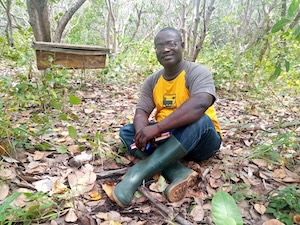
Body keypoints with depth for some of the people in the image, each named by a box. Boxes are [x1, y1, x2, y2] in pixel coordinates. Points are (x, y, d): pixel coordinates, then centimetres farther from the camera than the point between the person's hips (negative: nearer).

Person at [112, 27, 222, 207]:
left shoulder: (197, 72, -15)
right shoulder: (152, 81, 3)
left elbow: (199, 104, -34)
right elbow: (141, 112, -5)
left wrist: (157, 128, -41)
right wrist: (142, 132, -30)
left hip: (201, 141, -5)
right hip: (167, 138, 6)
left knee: (199, 120, -36)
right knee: (127, 131, -10)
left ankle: (140, 171, -35)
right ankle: (179, 173, -30)